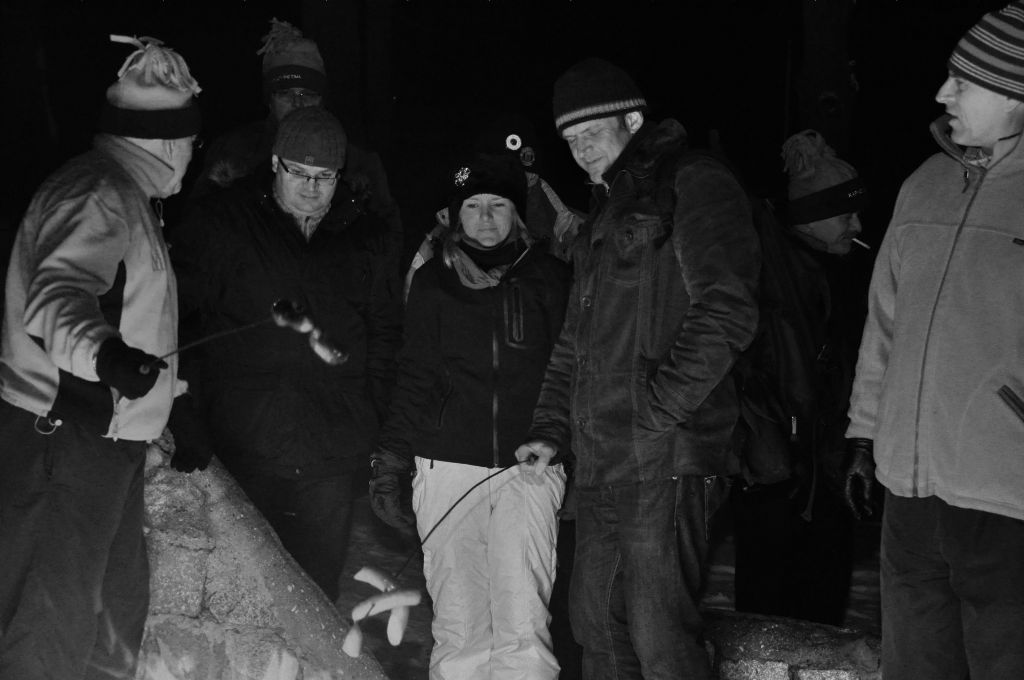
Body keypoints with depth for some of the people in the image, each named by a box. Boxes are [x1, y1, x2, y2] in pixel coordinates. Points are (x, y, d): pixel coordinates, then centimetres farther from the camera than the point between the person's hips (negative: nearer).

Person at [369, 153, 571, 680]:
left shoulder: (550, 278, 9)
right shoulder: (433, 283, 12)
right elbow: (416, 379, 12)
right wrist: (389, 462, 5)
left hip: (528, 465, -1)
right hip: (448, 464, 1)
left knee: (523, 629, -12)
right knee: (458, 630, -2)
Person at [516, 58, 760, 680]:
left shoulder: (694, 186, -4)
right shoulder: (606, 213, 23)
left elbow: (727, 314, -15)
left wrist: (656, 407, -17)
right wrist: (551, 429, 16)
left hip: (664, 459, -9)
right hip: (601, 462, 9)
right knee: (597, 624, 13)